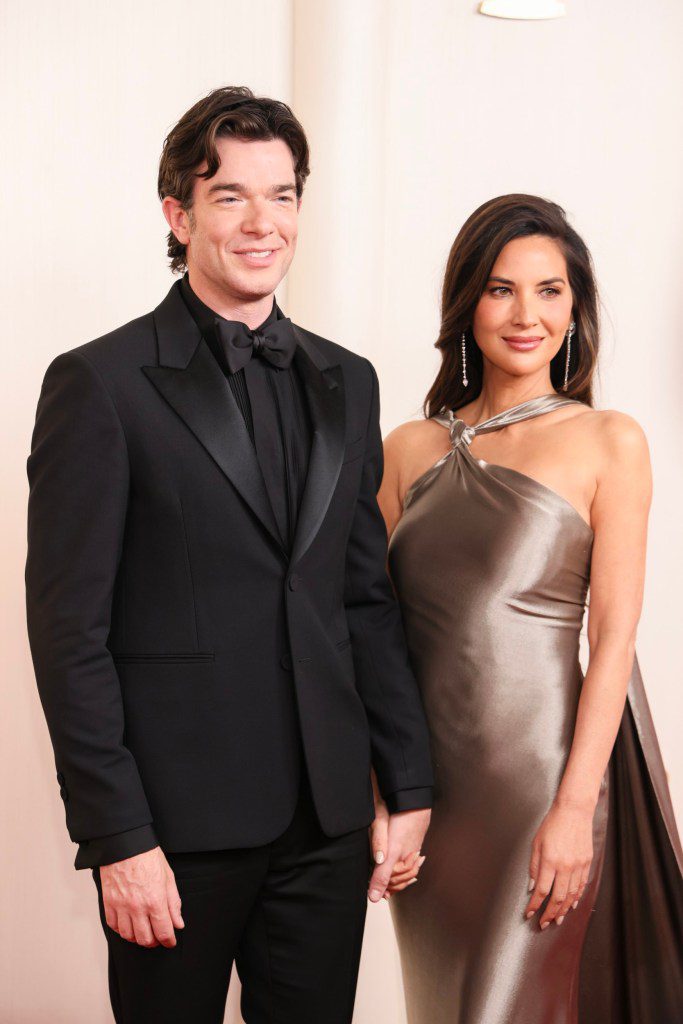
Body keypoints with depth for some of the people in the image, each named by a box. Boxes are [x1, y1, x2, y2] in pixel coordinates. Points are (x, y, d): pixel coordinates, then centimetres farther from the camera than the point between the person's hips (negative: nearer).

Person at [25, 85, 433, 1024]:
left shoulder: (346, 383, 11)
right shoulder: (100, 383, -6)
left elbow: (369, 596, 13)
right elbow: (70, 631, -10)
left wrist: (409, 786, 9)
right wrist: (117, 835, -13)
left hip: (328, 820, 5)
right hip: (177, 822, -4)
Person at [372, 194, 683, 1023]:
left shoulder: (608, 443, -3)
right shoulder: (412, 449, 7)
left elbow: (614, 634, -8)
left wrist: (575, 808, -15)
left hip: (538, 770, -4)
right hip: (427, 783, 4)